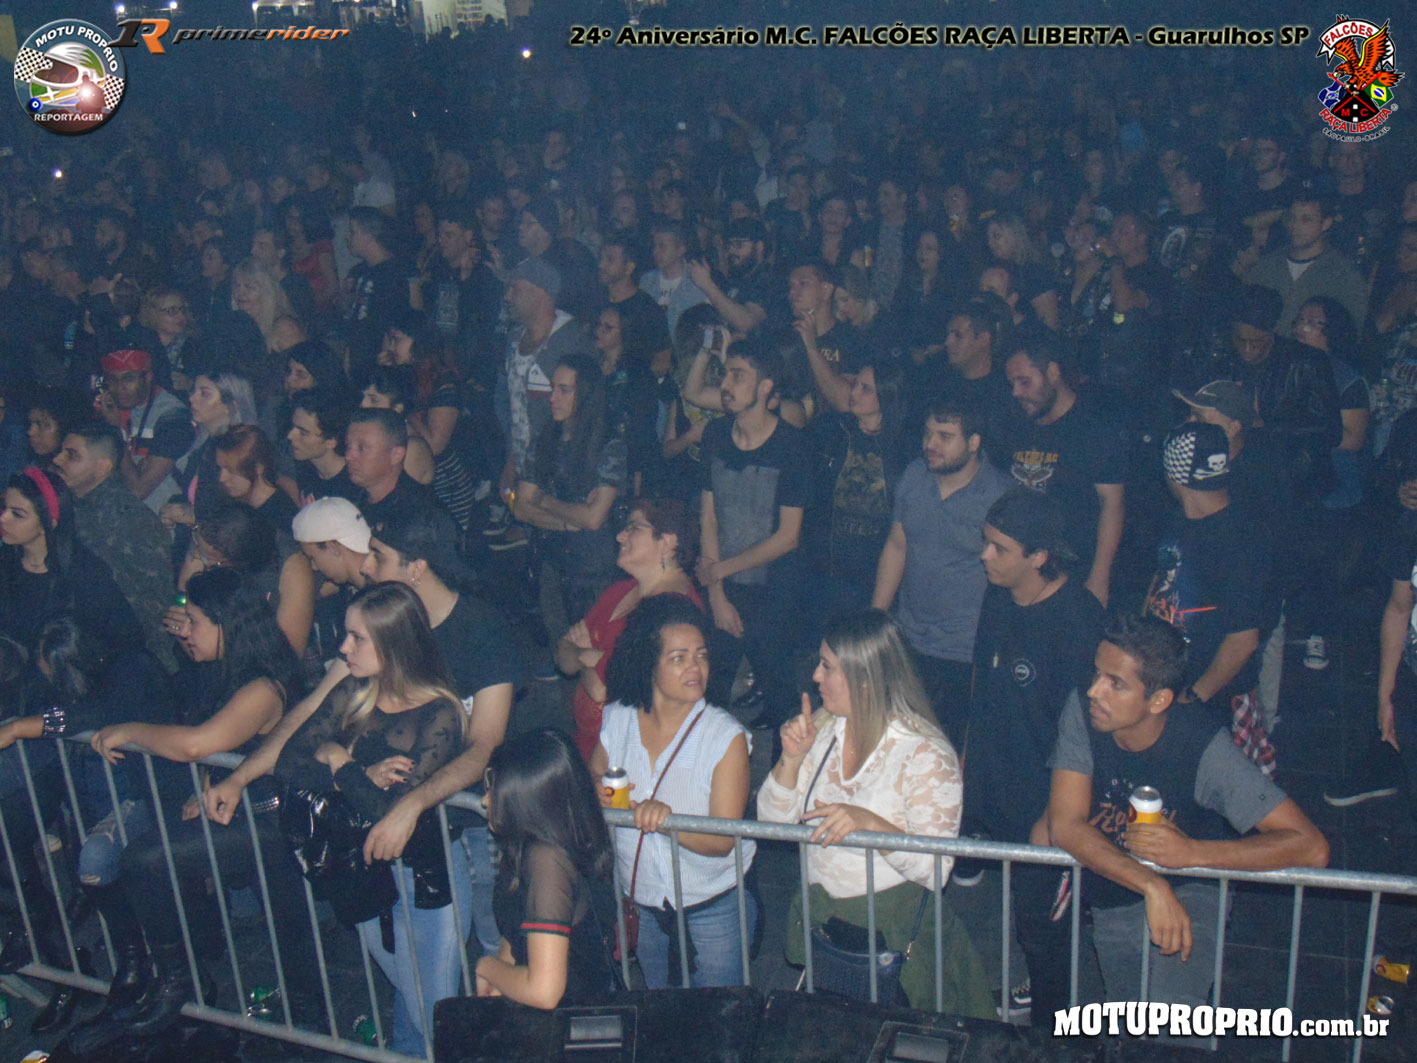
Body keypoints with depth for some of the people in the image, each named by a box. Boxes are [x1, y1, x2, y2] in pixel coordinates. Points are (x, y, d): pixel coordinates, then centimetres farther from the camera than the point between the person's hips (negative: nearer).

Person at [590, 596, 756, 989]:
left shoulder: (726, 736, -16)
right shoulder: (617, 719, -6)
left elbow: (722, 842, -20)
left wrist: (669, 820, -38)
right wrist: (594, 794, -13)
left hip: (713, 907, -3)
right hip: (641, 903, 3)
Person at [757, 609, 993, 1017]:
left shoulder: (926, 754, -15)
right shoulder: (821, 727, 1)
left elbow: (934, 868, -20)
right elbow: (773, 822, 4)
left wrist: (869, 823, -33)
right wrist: (792, 759, -11)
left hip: (896, 926, -4)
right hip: (820, 915, 5)